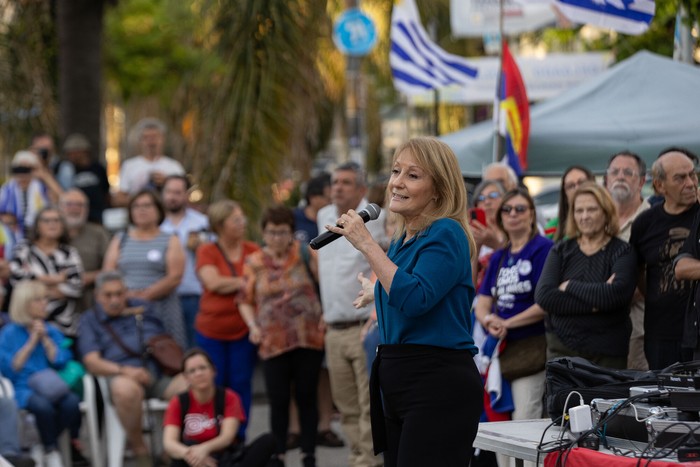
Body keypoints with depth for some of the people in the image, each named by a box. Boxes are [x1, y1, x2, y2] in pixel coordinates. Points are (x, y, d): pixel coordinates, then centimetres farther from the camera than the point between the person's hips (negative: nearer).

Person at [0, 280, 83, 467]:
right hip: (23, 388, -3)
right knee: (43, 406, -36)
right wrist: (31, 342, -4)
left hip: (51, 386, 3)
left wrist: (45, 339, -2)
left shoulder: (52, 331, 16)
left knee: (71, 403, -31)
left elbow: (62, 361, 5)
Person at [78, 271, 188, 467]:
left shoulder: (144, 308, 25)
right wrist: (124, 370, -17)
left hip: (160, 372, 3)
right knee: (126, 390, -42)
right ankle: (139, 449, -20)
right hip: (123, 377, -3)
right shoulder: (90, 320, 15)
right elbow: (92, 362, 2)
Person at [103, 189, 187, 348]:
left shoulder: (170, 242, 9)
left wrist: (145, 296, -13)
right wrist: (126, 295, -11)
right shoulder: (119, 240, 17)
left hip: (161, 309, -2)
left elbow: (174, 278, -4)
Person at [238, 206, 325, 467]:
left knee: (306, 397, 5)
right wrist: (253, 326, -5)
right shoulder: (254, 263, 6)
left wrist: (324, 315, -13)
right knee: (278, 401, 2)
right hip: (273, 344, 1)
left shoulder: (305, 254, 1)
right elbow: (246, 301, 11)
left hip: (309, 339, -1)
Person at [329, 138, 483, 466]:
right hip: (397, 386, 9)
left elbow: (414, 300, -23)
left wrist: (367, 245, -20)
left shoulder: (445, 234, -10)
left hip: (440, 388, -9)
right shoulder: (402, 240, 17)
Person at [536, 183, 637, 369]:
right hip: (561, 348, 2)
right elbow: (543, 297, -6)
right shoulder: (561, 251, 9)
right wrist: (593, 304, -15)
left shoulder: (622, 252, 1)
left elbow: (617, 295, -17)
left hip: (607, 353, -2)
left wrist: (569, 286, -7)